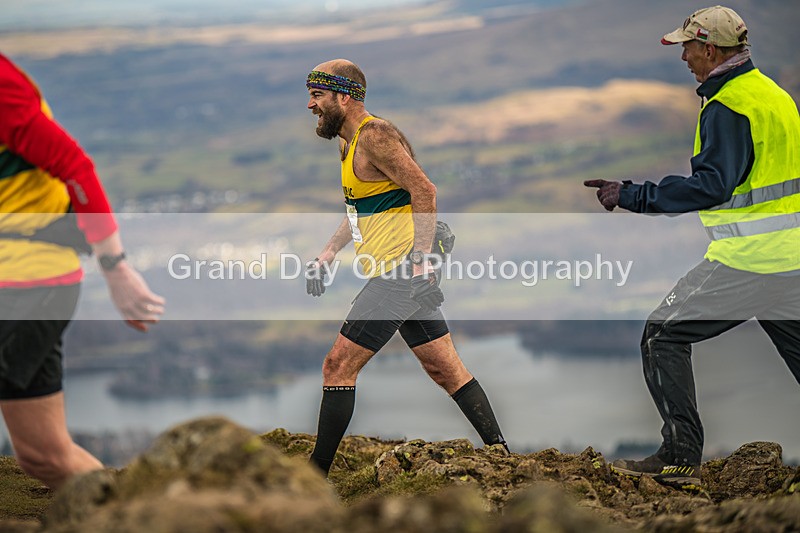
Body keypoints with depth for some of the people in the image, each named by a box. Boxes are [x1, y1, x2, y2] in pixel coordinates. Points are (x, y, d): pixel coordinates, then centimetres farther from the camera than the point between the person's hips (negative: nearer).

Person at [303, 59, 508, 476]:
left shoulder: (374, 135, -13)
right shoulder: (349, 143, 18)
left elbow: (424, 191, -20)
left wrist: (419, 256, -25)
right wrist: (326, 256, 21)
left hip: (400, 274, -10)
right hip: (410, 275, 10)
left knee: (338, 366, -7)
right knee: (446, 370, 12)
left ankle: (316, 475, -2)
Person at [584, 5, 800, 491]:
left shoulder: (728, 107, -13)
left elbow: (711, 186, -22)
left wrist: (632, 196, -19)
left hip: (746, 258, -9)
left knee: (665, 335, 1)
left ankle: (681, 456, -1)